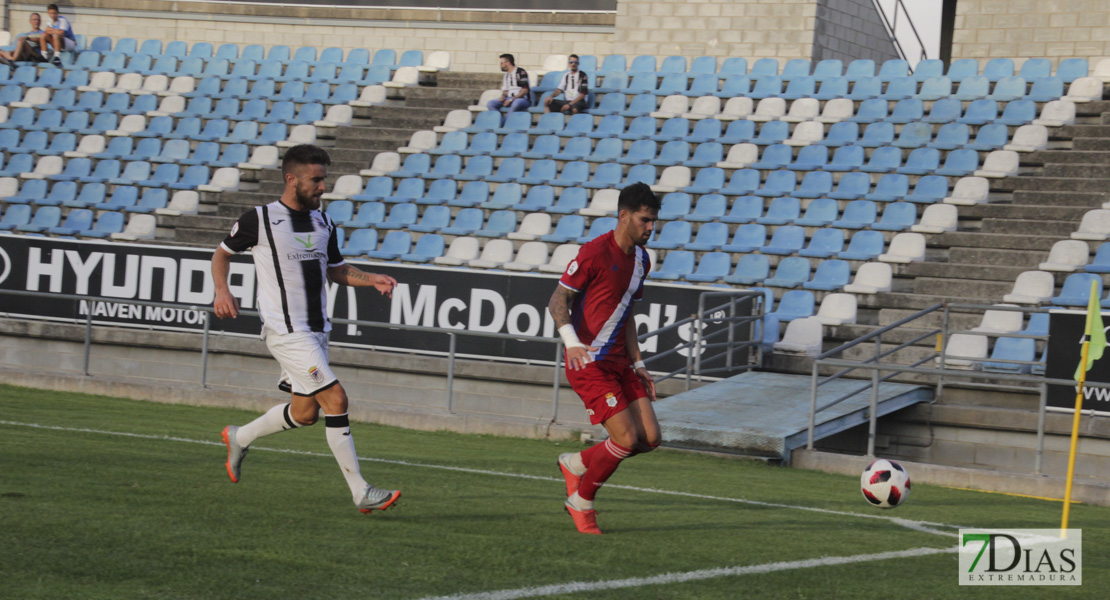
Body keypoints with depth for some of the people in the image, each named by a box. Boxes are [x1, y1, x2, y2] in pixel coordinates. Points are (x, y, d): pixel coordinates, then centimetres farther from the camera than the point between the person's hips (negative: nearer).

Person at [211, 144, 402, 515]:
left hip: (317, 331, 8)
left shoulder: (323, 224, 10)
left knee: (305, 413, 13)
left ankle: (239, 438, 39)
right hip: (286, 331, -8)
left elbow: (336, 269, 22)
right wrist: (222, 291, -10)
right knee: (335, 399, -15)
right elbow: (222, 253, 6)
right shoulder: (259, 220, -8)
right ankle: (360, 492, -11)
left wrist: (372, 280, 5)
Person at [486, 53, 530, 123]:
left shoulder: (521, 72, -8)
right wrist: (503, 96, -3)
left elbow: (525, 90, -14)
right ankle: (503, 122, -22)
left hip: (523, 99, -7)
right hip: (509, 99, 7)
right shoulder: (505, 75, 17)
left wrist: (511, 100, -19)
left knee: (516, 103, -43)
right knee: (490, 104, -12)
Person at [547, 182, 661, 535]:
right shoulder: (595, 253, -13)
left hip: (619, 363, 8)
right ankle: (581, 502, 8)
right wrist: (571, 342, -29)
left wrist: (637, 364, 17)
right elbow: (558, 300, -13)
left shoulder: (641, 260, 12)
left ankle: (576, 464, 21)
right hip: (589, 363, -8)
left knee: (650, 438, -1)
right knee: (626, 439, -14)